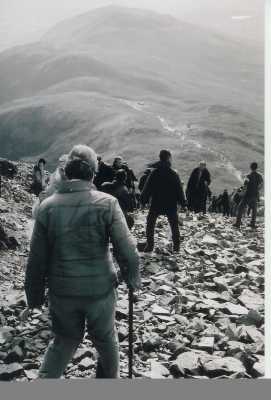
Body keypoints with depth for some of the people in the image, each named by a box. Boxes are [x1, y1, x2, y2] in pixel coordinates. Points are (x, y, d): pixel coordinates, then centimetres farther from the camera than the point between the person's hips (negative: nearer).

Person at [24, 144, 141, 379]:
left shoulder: (48, 206, -8)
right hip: (100, 289, -1)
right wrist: (133, 279, 5)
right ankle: (110, 377, 42)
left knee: (65, 340, 23)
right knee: (106, 339, 22)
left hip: (62, 291, 2)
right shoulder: (107, 203, -14)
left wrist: (34, 295, 10)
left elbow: (37, 259, -3)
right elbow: (127, 249, -14)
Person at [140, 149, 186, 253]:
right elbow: (179, 191, -2)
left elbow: (147, 189, -4)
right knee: (174, 226, 13)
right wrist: (183, 202, 6)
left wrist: (143, 200, 5)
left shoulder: (154, 173, -6)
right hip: (171, 205, 1)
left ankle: (150, 245, 8)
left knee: (150, 225, 13)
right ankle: (176, 246, 13)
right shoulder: (174, 174, -6)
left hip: (156, 205, 0)